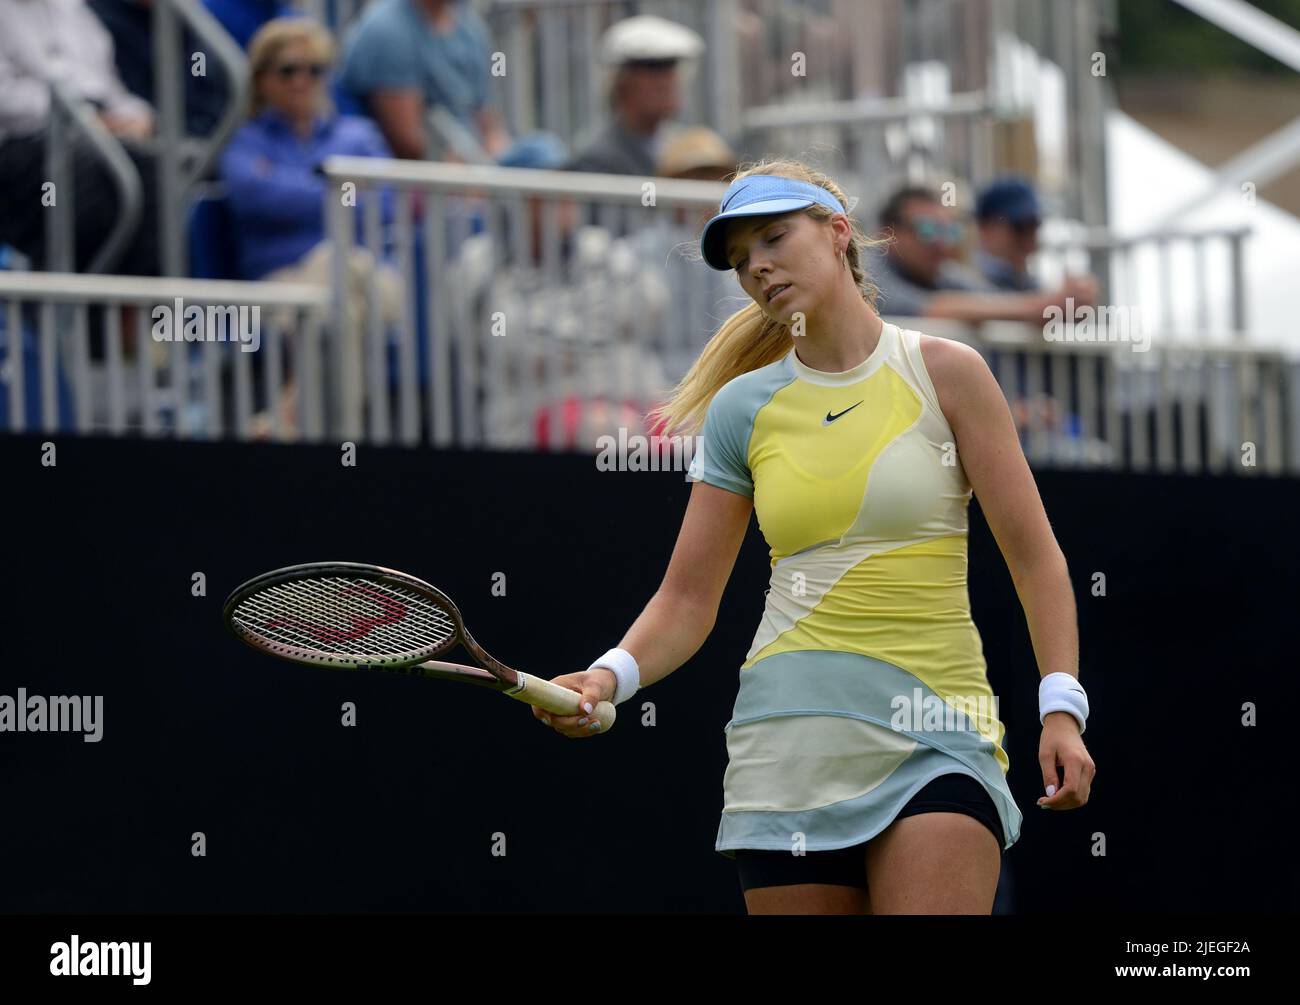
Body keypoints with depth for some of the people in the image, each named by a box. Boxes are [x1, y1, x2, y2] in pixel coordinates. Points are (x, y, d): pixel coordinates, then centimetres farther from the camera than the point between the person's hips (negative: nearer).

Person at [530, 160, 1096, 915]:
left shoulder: (944, 373, 1)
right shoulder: (742, 408, 8)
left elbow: (1034, 554, 1)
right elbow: (687, 600, 8)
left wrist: (1063, 707, -9)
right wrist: (610, 676, -11)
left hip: (936, 736, -3)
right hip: (789, 733, 3)